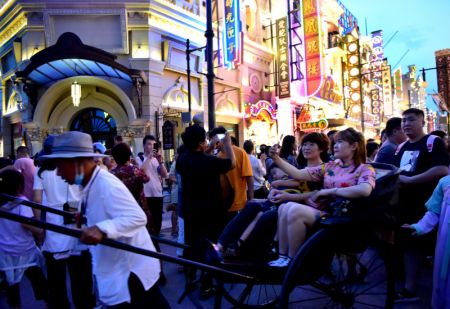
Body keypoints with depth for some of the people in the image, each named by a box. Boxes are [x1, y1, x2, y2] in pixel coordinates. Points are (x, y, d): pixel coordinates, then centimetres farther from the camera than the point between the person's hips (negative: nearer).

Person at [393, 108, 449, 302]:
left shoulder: (433, 142, -9)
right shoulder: (401, 148, 14)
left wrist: (409, 180, -20)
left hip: (428, 204, -7)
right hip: (406, 204, 7)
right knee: (410, 243, 12)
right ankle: (409, 289, 20)